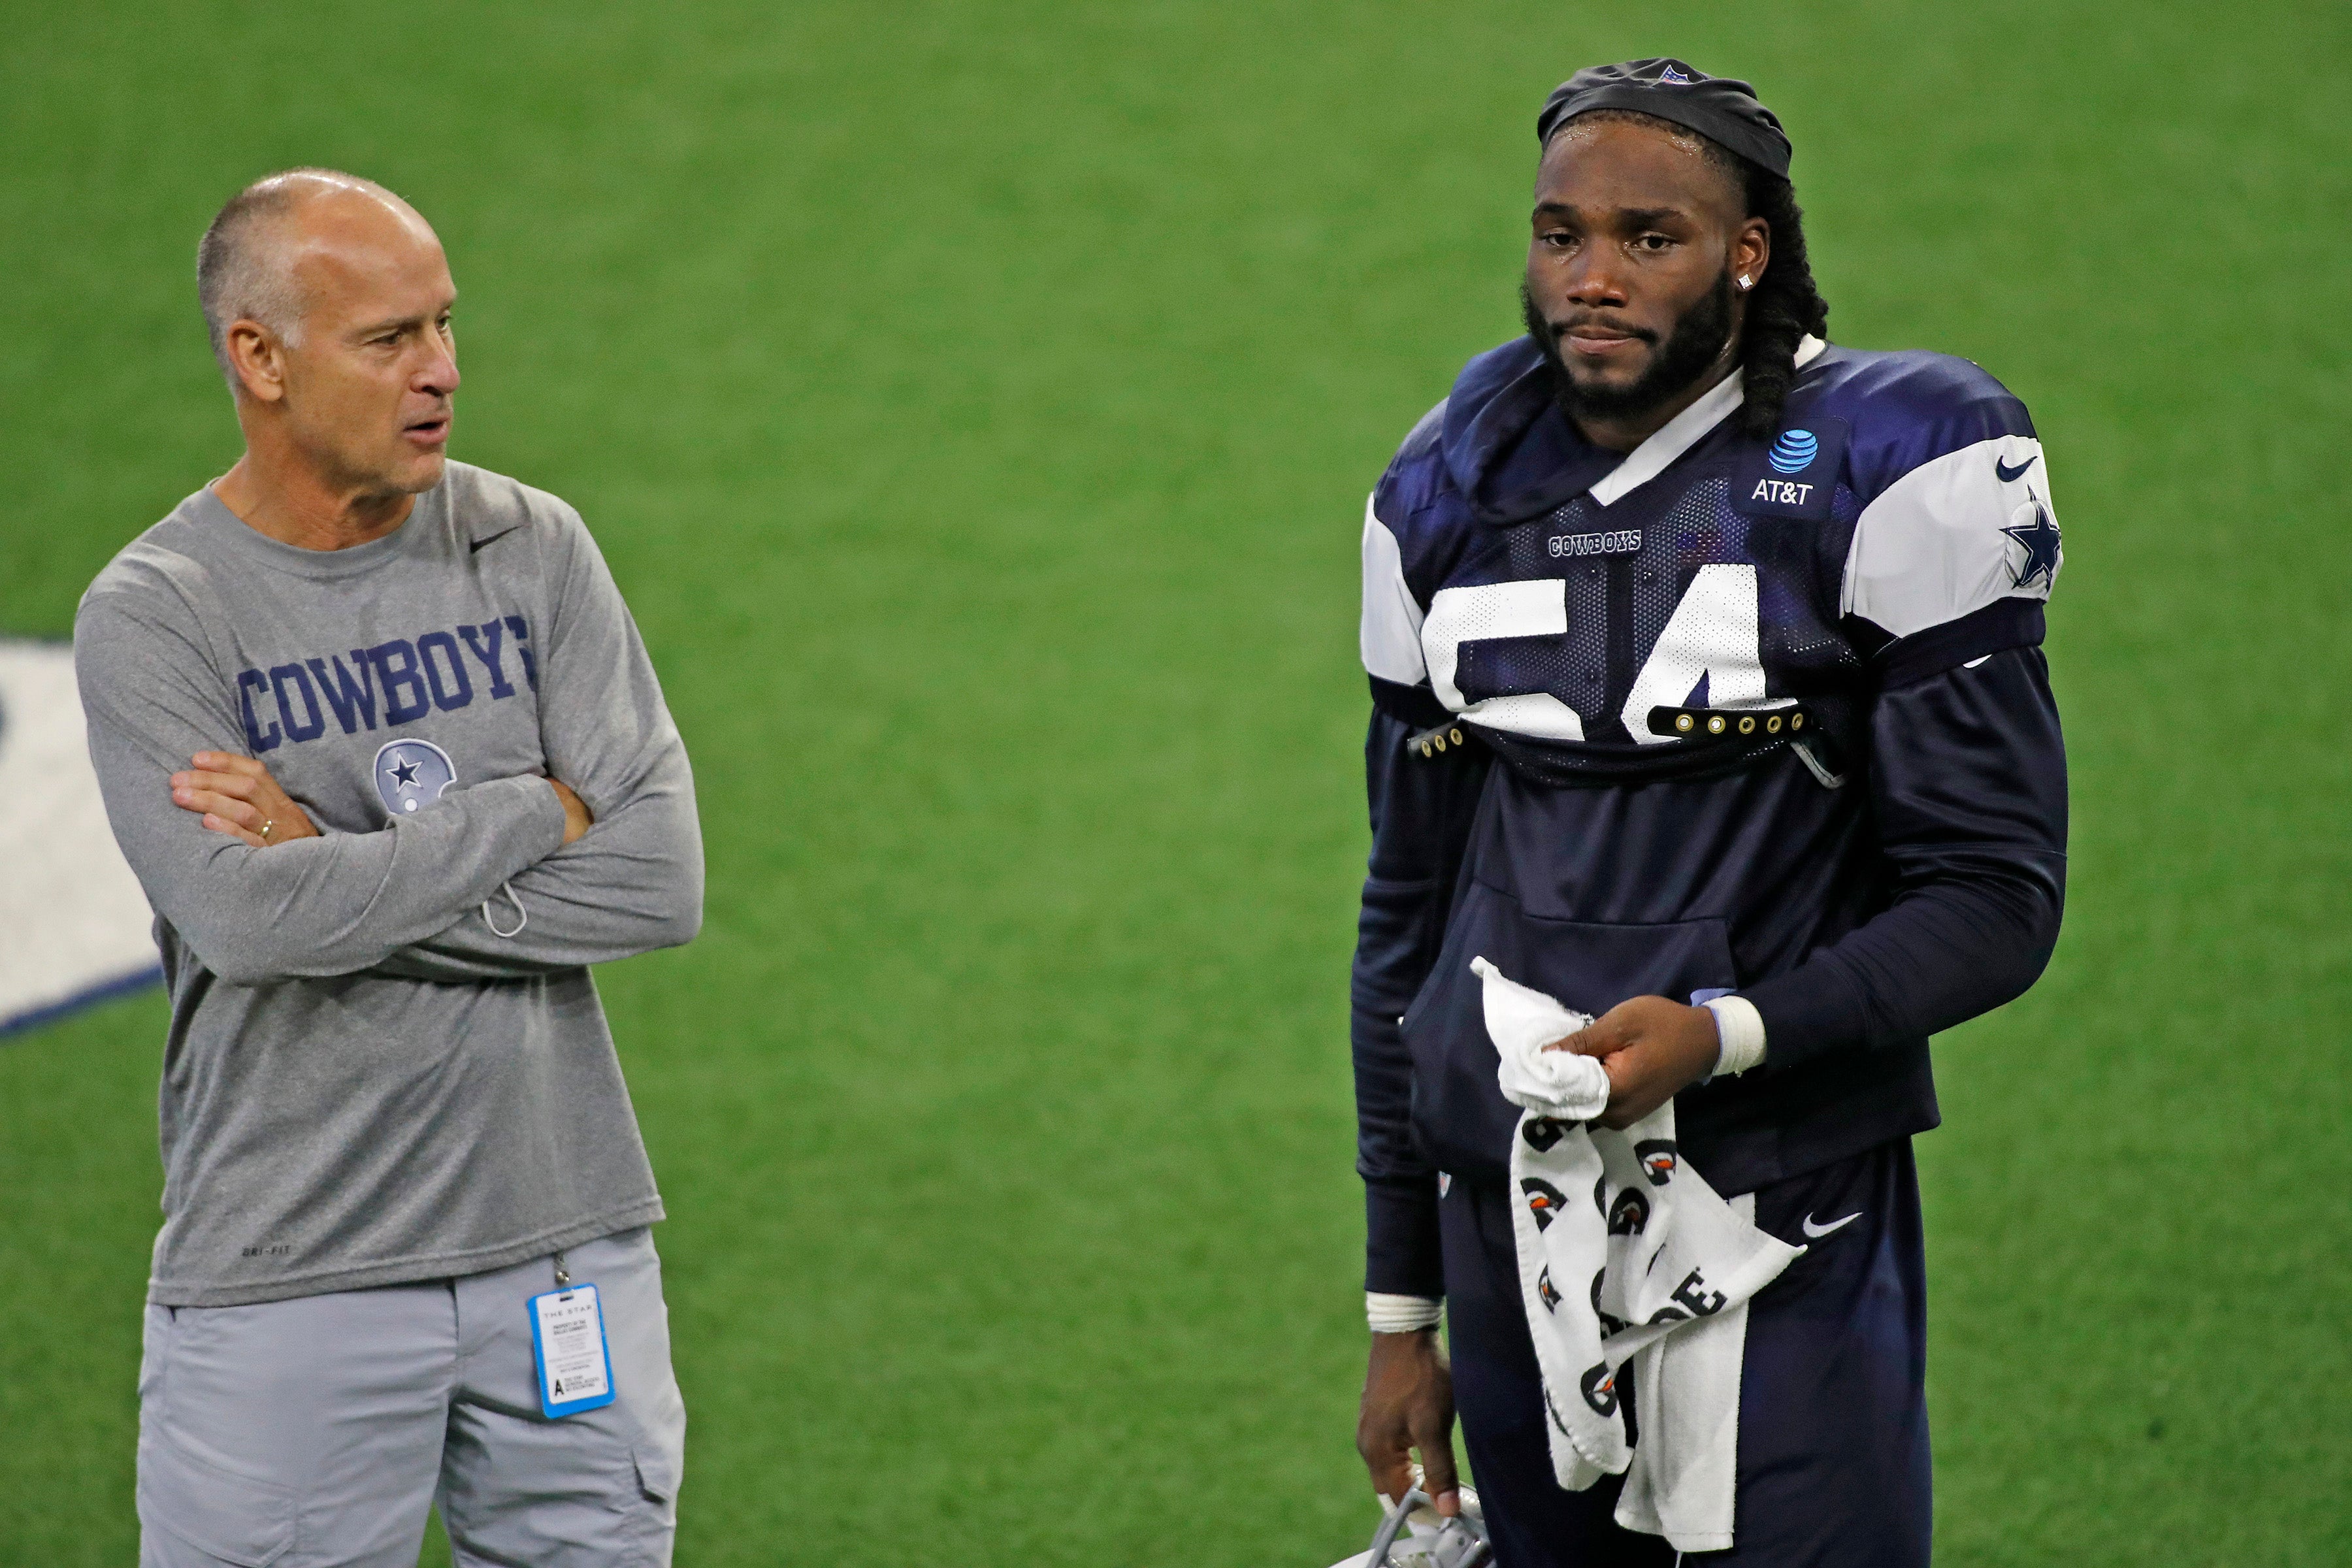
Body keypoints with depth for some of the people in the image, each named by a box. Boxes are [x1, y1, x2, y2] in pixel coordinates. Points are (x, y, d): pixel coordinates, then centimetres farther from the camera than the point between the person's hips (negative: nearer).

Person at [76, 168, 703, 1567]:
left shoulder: (531, 549, 4)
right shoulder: (154, 615, -5)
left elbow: (660, 880, -6)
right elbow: (251, 923, -20)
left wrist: (346, 878, -12)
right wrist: (535, 816, -10)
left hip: (566, 1249, 3)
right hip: (289, 1285, -3)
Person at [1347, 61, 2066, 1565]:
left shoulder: (1883, 475, -8)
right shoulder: (1450, 495, 8)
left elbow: (1995, 900, -8)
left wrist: (1724, 1034, -23)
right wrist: (1401, 1314, 14)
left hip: (1785, 1234, -4)